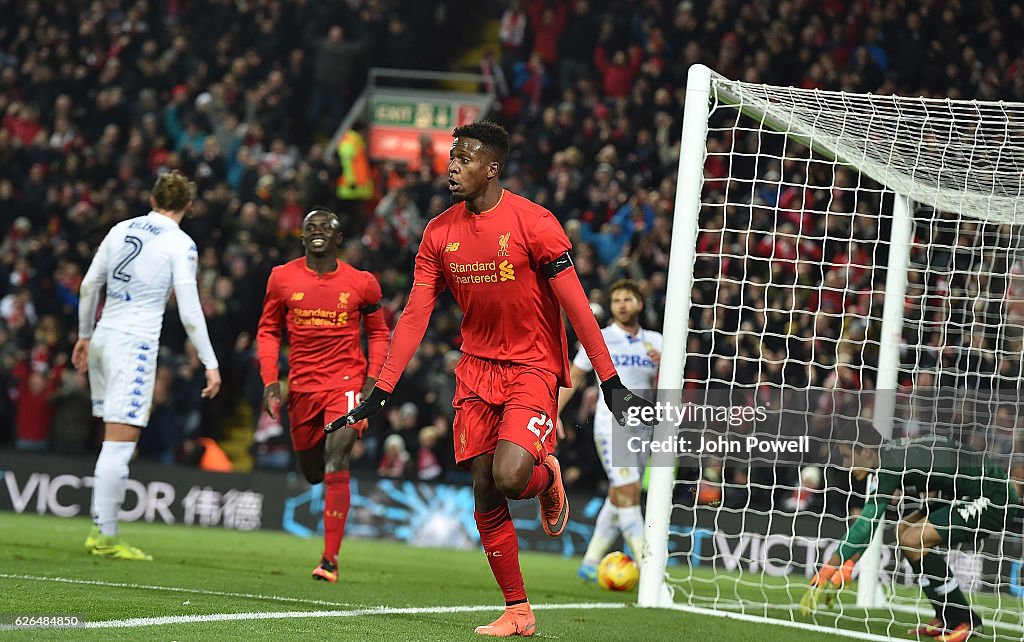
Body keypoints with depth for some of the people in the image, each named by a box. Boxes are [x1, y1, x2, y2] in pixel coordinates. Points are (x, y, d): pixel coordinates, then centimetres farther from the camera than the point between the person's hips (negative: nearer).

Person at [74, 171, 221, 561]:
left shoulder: (121, 230, 12)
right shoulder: (180, 244, -5)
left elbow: (89, 286, 16)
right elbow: (189, 310, -9)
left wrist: (85, 335, 29)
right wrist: (210, 363, -4)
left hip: (103, 338, 7)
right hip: (135, 343, -7)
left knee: (115, 440, 14)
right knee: (120, 443, -7)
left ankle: (99, 530, 13)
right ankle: (106, 538, -8)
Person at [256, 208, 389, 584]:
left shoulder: (361, 284, -2)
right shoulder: (282, 278, 1)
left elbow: (377, 332, 11)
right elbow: (268, 330, 11)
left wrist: (373, 378, -1)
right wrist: (269, 380, -1)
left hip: (345, 382, -3)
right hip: (302, 385, 3)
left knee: (336, 467, -18)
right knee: (312, 472, 13)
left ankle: (330, 559, -18)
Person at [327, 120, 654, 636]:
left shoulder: (533, 222, -13)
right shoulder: (439, 233, 1)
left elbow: (575, 304, -13)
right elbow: (414, 317, 3)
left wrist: (610, 382, -16)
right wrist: (378, 395, -2)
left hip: (533, 366, -5)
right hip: (477, 367, 5)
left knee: (509, 478, -23)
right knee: (484, 492, 0)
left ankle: (546, 476, 15)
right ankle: (517, 612, 9)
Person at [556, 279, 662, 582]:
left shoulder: (654, 341, 11)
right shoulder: (599, 339, 2)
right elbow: (573, 377, 8)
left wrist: (663, 365, -13)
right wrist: (553, 413, -1)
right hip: (611, 423, -5)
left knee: (618, 499, 6)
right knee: (628, 492, -17)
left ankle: (590, 563, 18)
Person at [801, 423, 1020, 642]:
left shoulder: (890, 464, -18)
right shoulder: (894, 453, 10)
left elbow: (866, 524, -22)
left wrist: (826, 571, -20)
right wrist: (847, 566, 15)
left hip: (993, 500, -10)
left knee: (913, 539, -19)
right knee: (903, 531, 11)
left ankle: (964, 621, -7)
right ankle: (945, 620, 12)